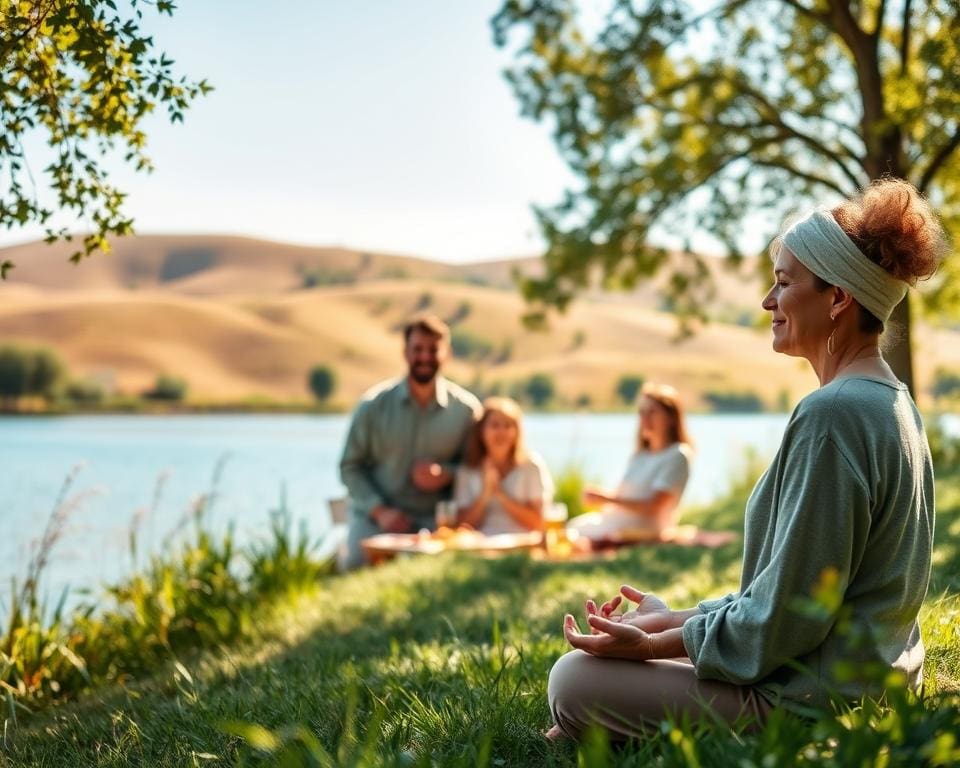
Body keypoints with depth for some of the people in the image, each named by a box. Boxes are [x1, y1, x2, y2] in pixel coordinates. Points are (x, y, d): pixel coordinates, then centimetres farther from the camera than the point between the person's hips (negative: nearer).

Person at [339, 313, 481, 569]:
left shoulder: (466, 410, 1)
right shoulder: (374, 405, 1)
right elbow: (350, 466, 3)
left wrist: (447, 474, -12)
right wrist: (380, 510, -11)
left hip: (432, 521, 0)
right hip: (374, 520, 1)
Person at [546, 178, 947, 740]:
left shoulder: (833, 413, -23)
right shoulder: (889, 399, 10)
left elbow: (787, 616, -23)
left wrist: (655, 644, -12)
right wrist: (678, 618, 11)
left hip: (814, 703, -10)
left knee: (575, 681, -8)